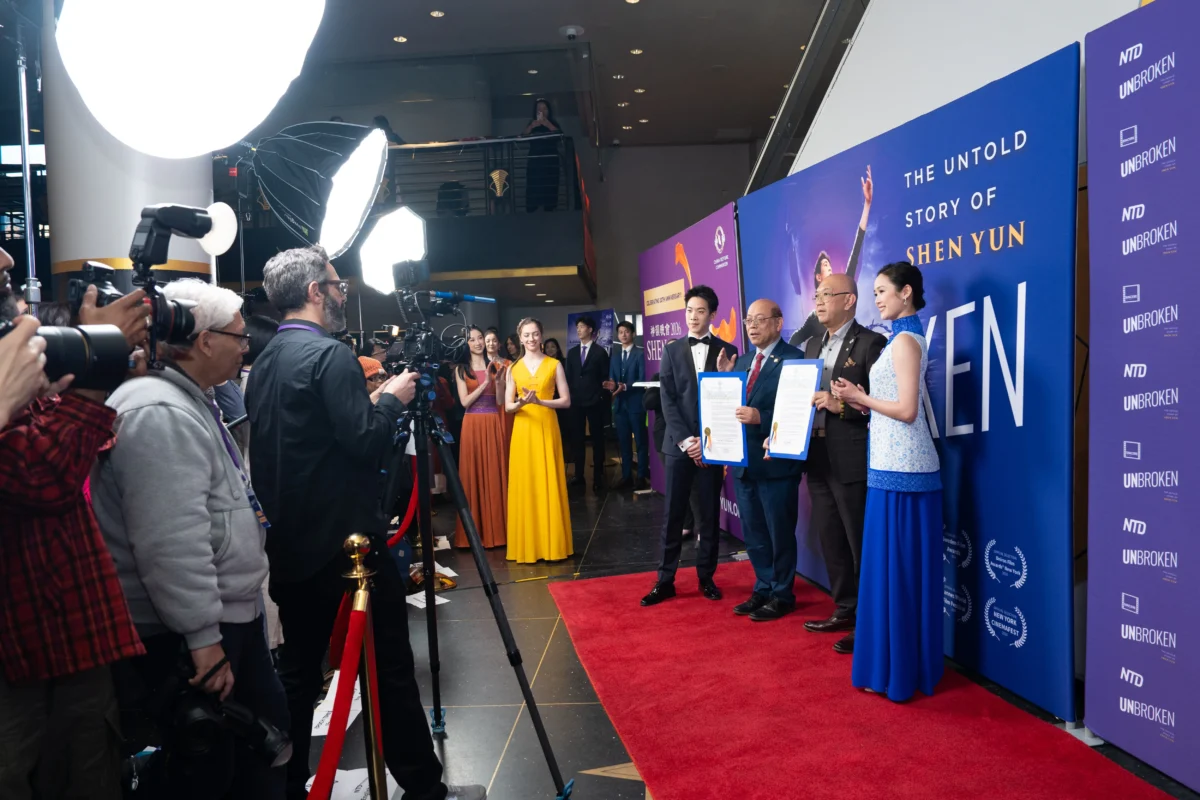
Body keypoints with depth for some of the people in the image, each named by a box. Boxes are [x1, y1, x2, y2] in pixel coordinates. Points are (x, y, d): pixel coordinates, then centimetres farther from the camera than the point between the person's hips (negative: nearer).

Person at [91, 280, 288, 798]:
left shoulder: (188, 402, 13)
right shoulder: (159, 414, -22)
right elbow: (173, 545, -28)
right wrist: (203, 637, -25)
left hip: (232, 615, 10)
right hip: (189, 636, -10)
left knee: (268, 728, 20)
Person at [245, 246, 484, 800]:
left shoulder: (264, 363, 11)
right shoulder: (330, 355, -15)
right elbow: (366, 443, -20)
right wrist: (393, 400, -3)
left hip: (290, 545, 9)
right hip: (347, 540, -8)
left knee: (298, 669, 15)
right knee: (389, 666, 1)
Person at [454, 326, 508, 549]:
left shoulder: (494, 366, 9)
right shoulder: (461, 369, 4)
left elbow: (500, 401, 3)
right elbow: (464, 402, -6)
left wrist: (498, 381, -13)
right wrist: (485, 383, -12)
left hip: (493, 424, 2)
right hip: (472, 425, -1)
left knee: (495, 472, 4)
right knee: (474, 474, 1)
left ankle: (496, 527, 13)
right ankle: (476, 528, 10)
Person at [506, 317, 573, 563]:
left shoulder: (554, 365, 2)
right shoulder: (514, 369, 7)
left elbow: (566, 401, -2)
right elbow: (508, 406, 5)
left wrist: (540, 401, -16)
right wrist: (521, 402, -16)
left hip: (547, 429, -2)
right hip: (523, 431, 2)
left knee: (549, 484, 0)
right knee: (525, 486, 3)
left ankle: (552, 543, 9)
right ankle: (527, 545, 11)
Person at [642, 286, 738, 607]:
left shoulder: (727, 351, 4)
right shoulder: (672, 351, 7)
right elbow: (667, 400, 0)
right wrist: (686, 441, -10)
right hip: (679, 445, 1)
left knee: (709, 515, 7)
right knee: (673, 516, 3)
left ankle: (706, 577, 19)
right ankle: (665, 581, 10)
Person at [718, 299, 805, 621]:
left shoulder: (794, 359, -11)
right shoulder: (743, 362, 13)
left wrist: (760, 418, -28)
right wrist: (724, 377, -2)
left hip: (776, 462, -7)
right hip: (744, 462, 7)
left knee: (779, 533, 7)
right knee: (753, 534, 16)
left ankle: (782, 595, 21)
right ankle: (763, 589, 31)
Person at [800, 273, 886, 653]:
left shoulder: (870, 343, -8)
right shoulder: (813, 344, 15)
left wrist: (842, 405, -24)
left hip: (852, 461, -8)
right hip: (817, 459, 8)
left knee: (860, 544, 2)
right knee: (831, 542, 15)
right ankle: (845, 610, 28)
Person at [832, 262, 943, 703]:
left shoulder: (904, 340, -13)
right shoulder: (907, 338, 17)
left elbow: (906, 410, -19)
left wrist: (860, 397, -7)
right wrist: (859, 398, 9)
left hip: (898, 466, -10)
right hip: (899, 463, 10)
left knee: (893, 566, -3)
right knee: (906, 567, 14)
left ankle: (896, 671, 7)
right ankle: (909, 662, 25)